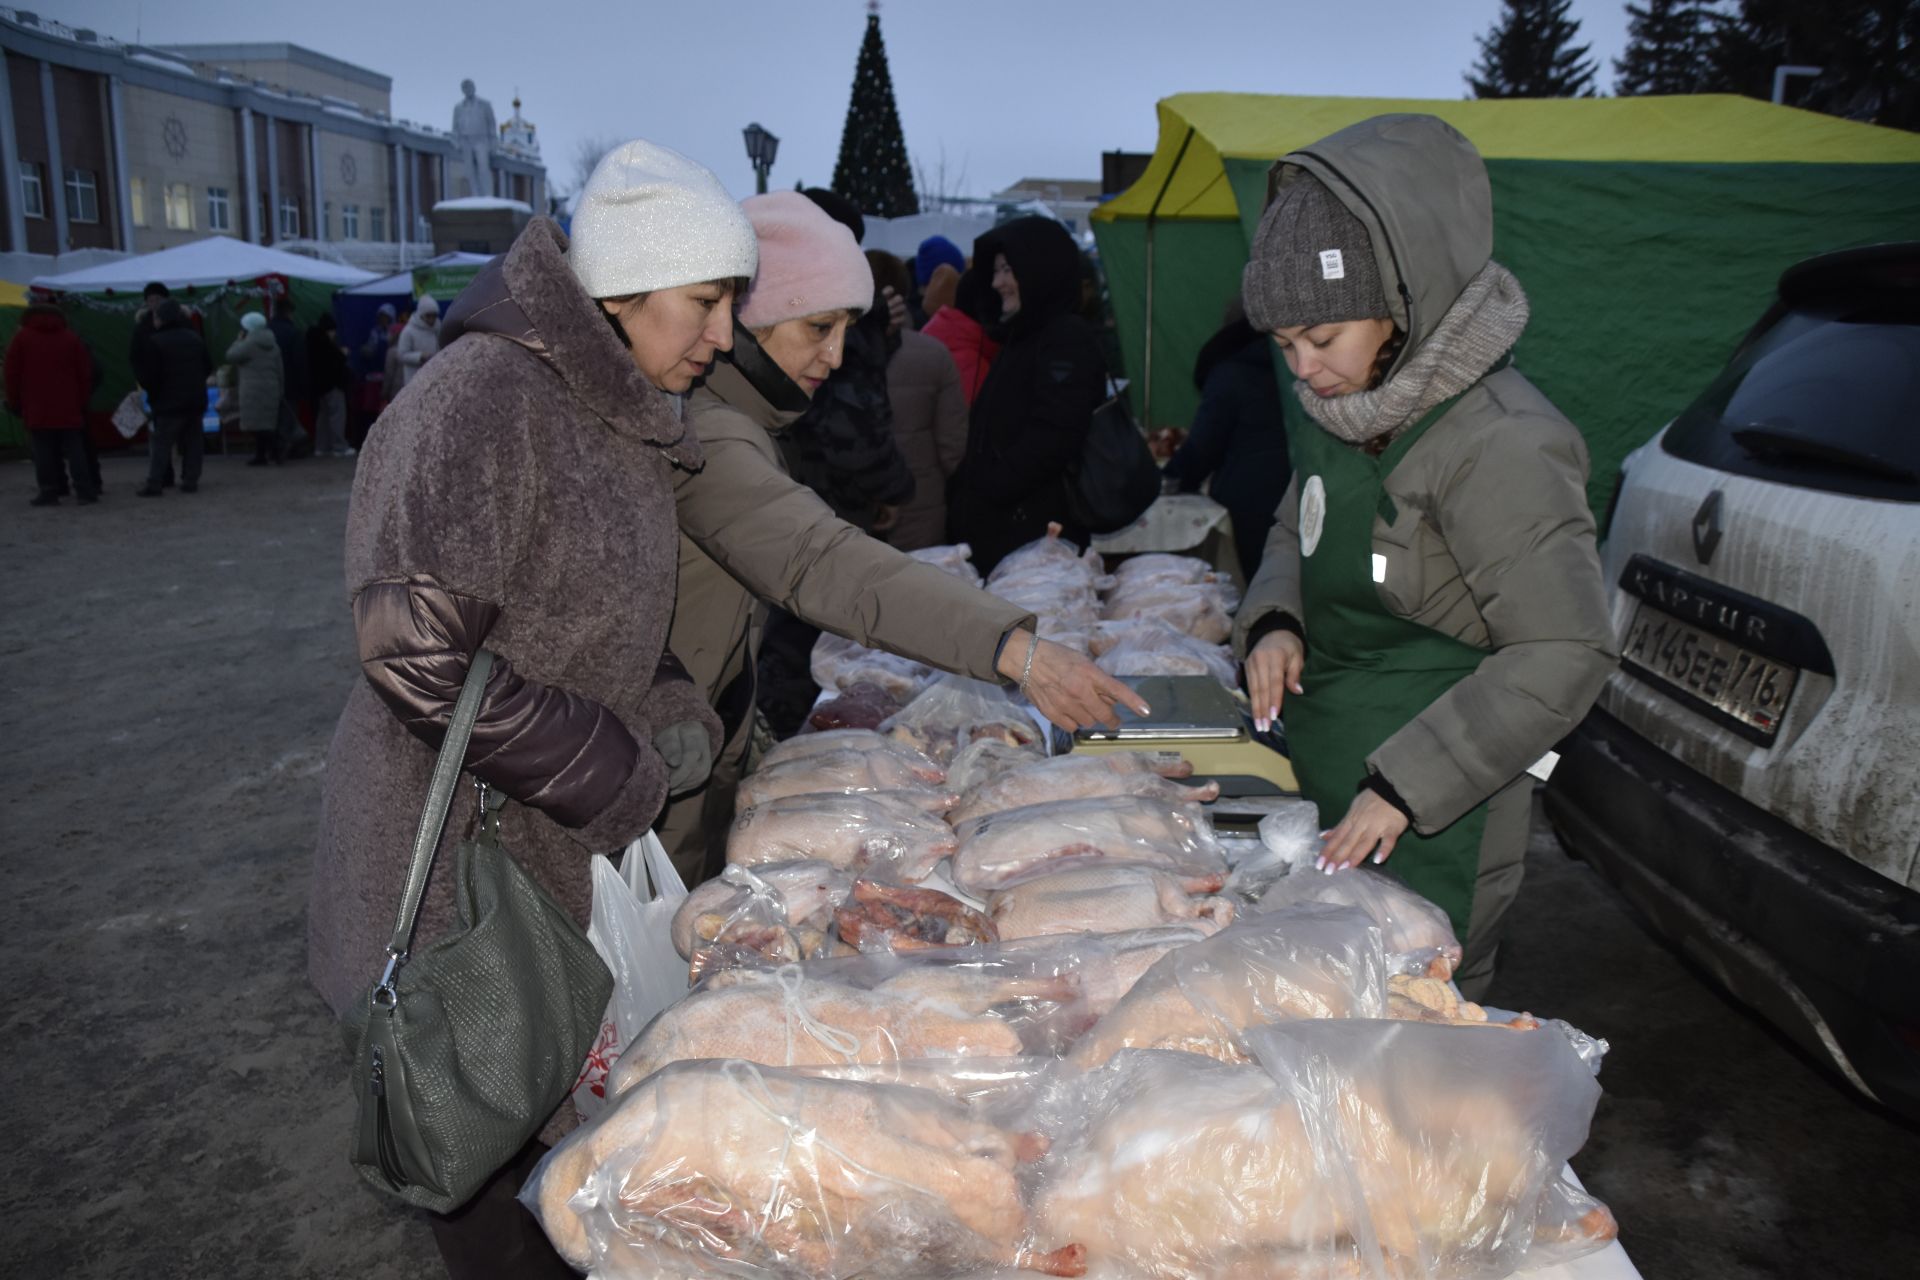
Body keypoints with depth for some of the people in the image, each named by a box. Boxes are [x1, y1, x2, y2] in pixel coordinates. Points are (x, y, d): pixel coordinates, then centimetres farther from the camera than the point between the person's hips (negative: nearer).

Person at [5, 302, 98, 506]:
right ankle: (84, 491, -2)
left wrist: (14, 403, 11)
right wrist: (82, 401, 11)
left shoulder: (21, 338, 4)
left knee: (43, 451, 1)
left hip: (36, 408, -1)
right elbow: (85, 373, 5)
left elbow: (12, 374, 3)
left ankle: (49, 492, -1)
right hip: (69, 409, 1)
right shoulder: (71, 337, 7)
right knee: (74, 449, 4)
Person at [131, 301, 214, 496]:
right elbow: (208, 368, 15)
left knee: (160, 443, -3)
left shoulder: (155, 342, -11)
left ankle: (154, 484, -7)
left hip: (170, 402, -5)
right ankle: (190, 481, 8)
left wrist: (151, 391, 7)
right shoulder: (194, 338, 9)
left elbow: (148, 376, -12)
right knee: (192, 442, 9)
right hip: (196, 400, 5)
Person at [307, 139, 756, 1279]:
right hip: (459, 846, -8)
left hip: (569, 840, 8)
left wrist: (678, 718, -2)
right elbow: (415, 651, -28)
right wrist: (620, 777, -19)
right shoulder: (485, 394, -21)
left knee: (560, 1102, 20)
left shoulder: (626, 416, 8)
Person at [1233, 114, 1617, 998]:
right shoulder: (1334, 411, 5)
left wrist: (1404, 787, -23)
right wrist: (1274, 621, -2)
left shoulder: (1497, 444, -21)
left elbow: (1564, 654, -20)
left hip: (1433, 821, -8)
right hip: (1325, 779, 8)